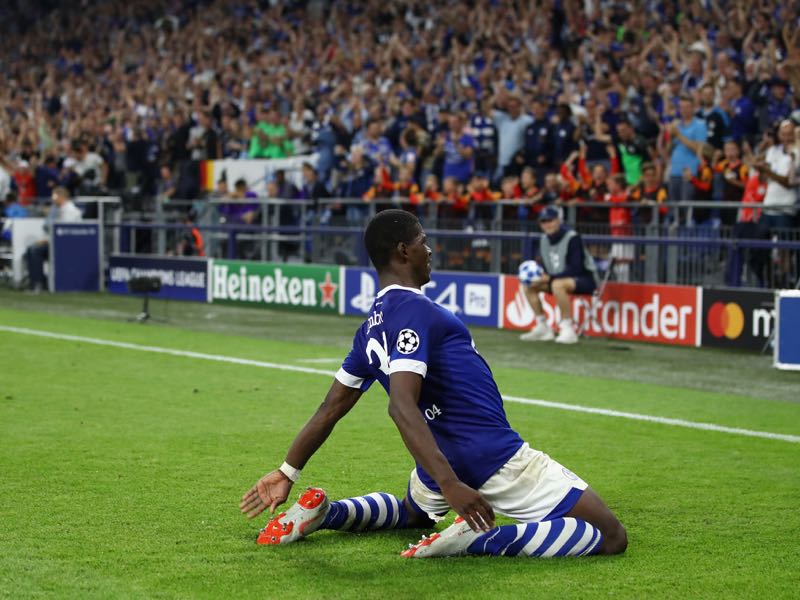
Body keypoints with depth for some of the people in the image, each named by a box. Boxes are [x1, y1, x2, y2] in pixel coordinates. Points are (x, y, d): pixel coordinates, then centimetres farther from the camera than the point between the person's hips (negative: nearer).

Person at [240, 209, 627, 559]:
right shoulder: (415, 310, -15)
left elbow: (330, 409, 14)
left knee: (413, 513, 42)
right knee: (611, 537, -8)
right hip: (495, 458, -9)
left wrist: (288, 473, 22)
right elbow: (401, 407, -28)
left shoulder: (372, 326, 10)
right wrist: (451, 485, -35)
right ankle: (479, 541, -21)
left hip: (442, 462, 9)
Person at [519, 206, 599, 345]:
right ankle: (542, 328, 4)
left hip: (585, 279, -8)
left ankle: (568, 330, -32)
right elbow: (543, 266, 11)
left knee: (557, 284, -37)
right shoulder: (544, 240, 3)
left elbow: (575, 269, -25)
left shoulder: (572, 238, -20)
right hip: (559, 279, 8)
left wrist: (549, 278, -29)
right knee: (529, 286, -2)